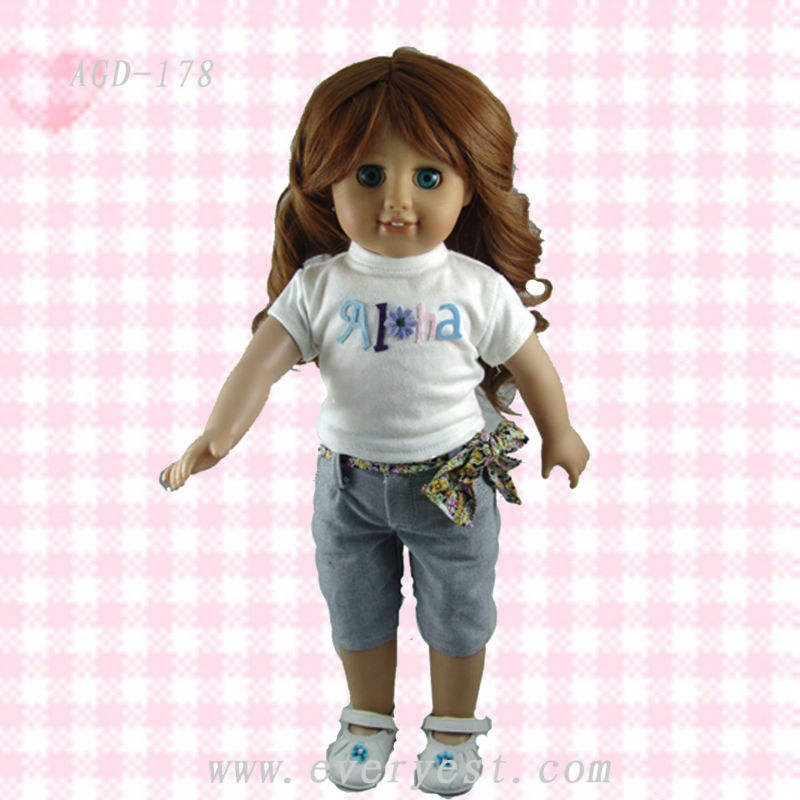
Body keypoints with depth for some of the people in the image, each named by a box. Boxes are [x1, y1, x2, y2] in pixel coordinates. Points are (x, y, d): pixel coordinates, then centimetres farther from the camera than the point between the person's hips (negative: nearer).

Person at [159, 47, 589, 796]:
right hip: (348, 478, 2)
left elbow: (530, 363, -1)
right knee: (356, 613, 20)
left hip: (453, 477, -1)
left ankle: (453, 726, 40)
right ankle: (367, 719, 44)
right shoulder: (319, 285, -13)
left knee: (455, 617, 16)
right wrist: (216, 438, -36)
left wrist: (559, 434, 11)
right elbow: (263, 360, -22)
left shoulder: (478, 287, -14)